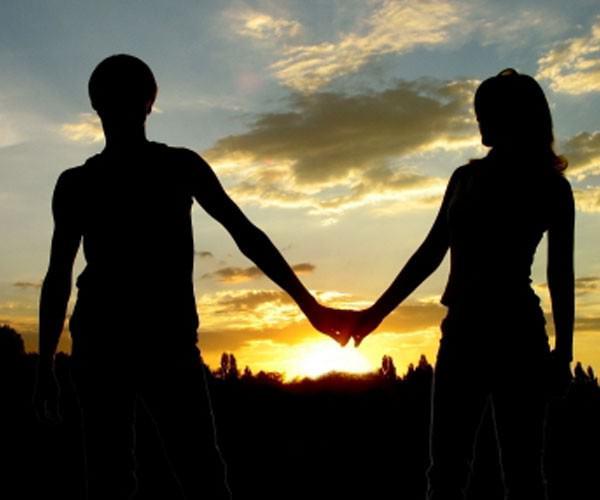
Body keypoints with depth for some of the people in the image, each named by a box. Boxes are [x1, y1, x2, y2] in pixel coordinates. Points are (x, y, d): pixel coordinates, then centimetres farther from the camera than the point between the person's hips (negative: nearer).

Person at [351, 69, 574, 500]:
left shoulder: (550, 186, 3)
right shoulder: (466, 178, 15)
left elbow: (561, 274, 1)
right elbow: (432, 253, 17)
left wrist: (563, 352, -6)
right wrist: (378, 312, 14)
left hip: (516, 332, -5)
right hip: (463, 331, 5)